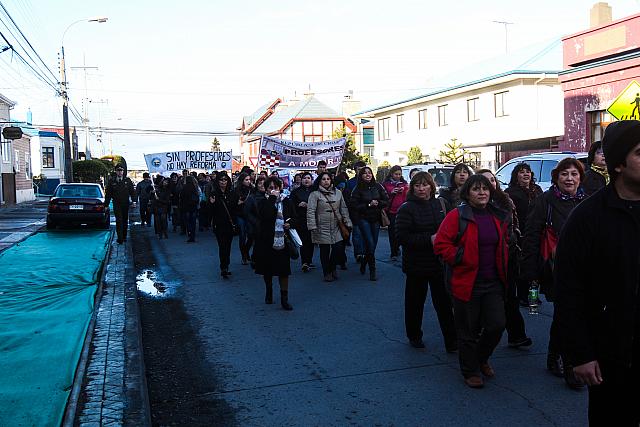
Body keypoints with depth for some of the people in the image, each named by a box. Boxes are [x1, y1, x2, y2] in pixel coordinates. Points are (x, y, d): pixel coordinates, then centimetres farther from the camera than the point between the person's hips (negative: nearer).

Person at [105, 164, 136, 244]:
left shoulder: (127, 180, 4)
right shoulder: (112, 181, 2)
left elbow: (132, 191, 5)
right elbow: (108, 194, 4)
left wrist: (133, 201, -5)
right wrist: (106, 204, 1)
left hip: (125, 204, 2)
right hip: (116, 204, -2)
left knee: (125, 221, 11)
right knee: (119, 221, -10)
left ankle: (124, 236, 25)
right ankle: (120, 239, -12)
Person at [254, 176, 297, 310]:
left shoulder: (286, 202, 7)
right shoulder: (263, 202, 0)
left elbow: (294, 218, 12)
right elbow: (265, 216, -21)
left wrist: (290, 224, -10)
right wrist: (272, 198, -17)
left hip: (283, 240, 1)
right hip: (266, 240, 0)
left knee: (283, 270, -2)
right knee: (267, 269, 12)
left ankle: (284, 298, 4)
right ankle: (269, 292, 34)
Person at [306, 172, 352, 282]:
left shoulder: (338, 192, 11)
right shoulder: (315, 194, -2)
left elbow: (343, 209, 13)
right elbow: (310, 211, -8)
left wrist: (347, 222, 6)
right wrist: (312, 226, -16)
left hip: (336, 227, 3)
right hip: (322, 228, -3)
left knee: (339, 247, -5)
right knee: (325, 251, 2)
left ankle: (333, 268, 20)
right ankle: (327, 273, 17)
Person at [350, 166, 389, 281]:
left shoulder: (378, 187, 3)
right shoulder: (358, 189, -4)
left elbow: (386, 201, 6)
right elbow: (355, 205, -9)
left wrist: (378, 203, -12)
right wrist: (369, 205, -16)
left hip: (376, 219, 4)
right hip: (363, 219, -4)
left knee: (373, 245, 8)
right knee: (370, 244, -11)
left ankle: (363, 263, 33)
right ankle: (372, 271, -3)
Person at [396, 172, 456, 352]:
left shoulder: (439, 205, 7)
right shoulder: (406, 209, -8)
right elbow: (401, 236, -16)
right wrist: (428, 239, -21)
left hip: (439, 263, 3)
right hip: (417, 264, -3)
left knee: (444, 302, 3)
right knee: (415, 302, 11)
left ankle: (452, 341, 8)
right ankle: (414, 336, 29)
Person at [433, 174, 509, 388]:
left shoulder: (498, 217, 9)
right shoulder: (457, 216, -8)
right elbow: (441, 244, -9)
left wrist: (503, 267, 13)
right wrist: (460, 258, -17)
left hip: (494, 283, 5)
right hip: (467, 283, -4)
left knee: (497, 325, 1)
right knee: (469, 331, 6)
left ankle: (481, 358, 31)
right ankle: (471, 371, 26)